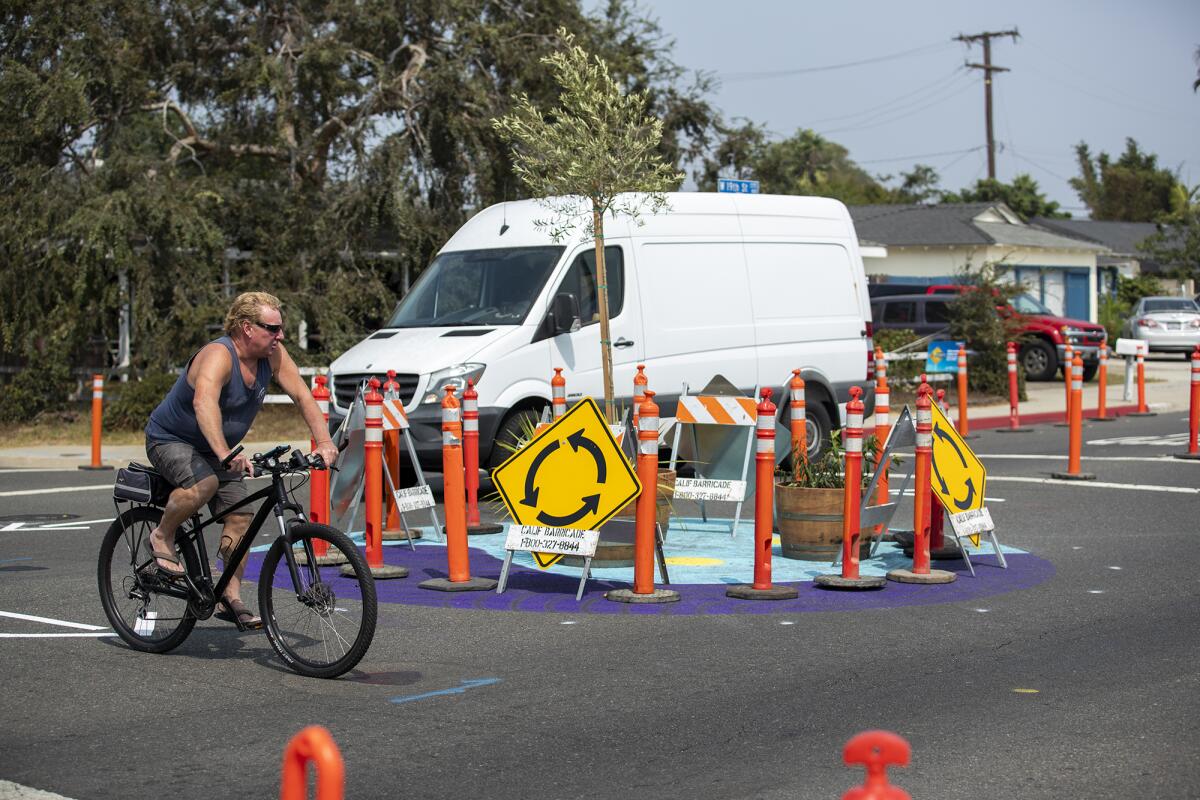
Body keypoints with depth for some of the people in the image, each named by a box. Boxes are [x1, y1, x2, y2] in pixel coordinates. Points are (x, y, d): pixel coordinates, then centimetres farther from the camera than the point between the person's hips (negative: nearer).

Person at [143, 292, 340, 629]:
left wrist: (324, 442, -26)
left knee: (240, 515, -4)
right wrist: (225, 453, -64)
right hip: (170, 439, -7)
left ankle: (232, 598, 5)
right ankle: (161, 539, -10)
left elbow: (302, 396, -11)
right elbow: (204, 402, -49)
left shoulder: (272, 356, -10)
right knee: (203, 485, -35)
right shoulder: (218, 355, -32)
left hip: (213, 448, 7)